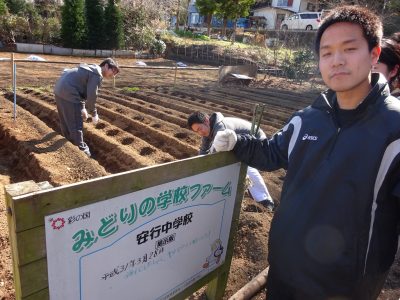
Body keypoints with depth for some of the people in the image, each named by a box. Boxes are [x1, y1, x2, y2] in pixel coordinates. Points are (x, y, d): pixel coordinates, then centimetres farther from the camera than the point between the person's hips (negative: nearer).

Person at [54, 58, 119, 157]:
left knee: (65, 121, 22)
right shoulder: (97, 74, -12)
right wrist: (94, 113, -4)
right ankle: (80, 149, 11)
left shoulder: (90, 69, 20)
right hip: (69, 94, -10)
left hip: (59, 89, 10)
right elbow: (91, 96, -16)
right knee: (76, 124, 0)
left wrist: (83, 108, 22)